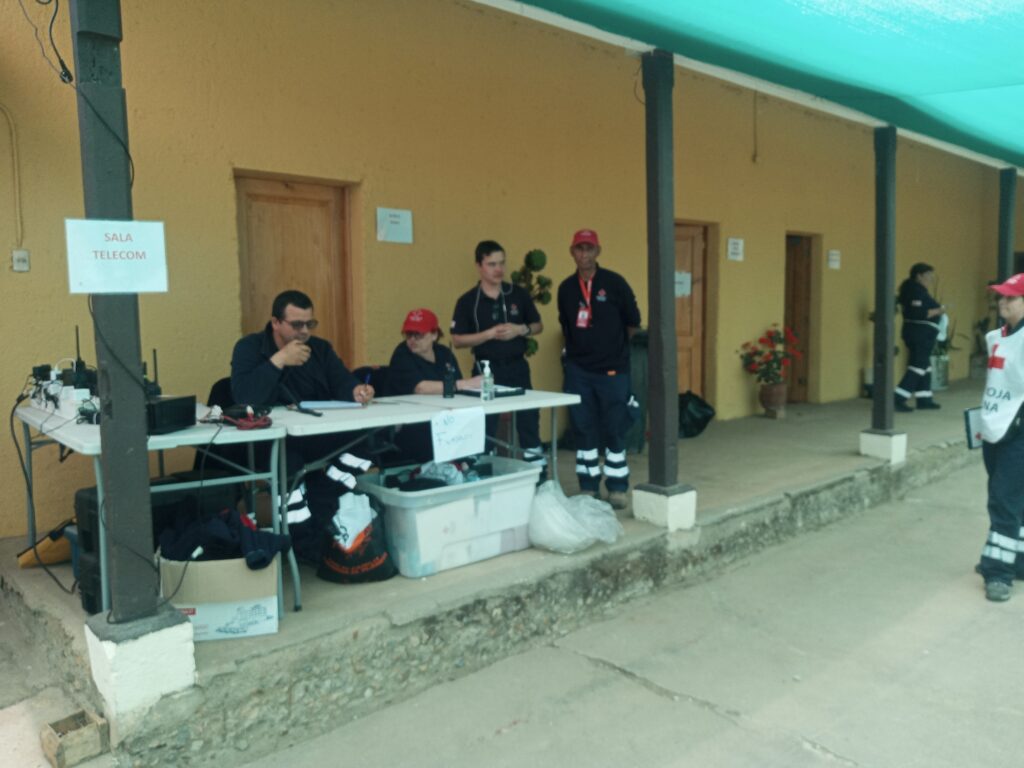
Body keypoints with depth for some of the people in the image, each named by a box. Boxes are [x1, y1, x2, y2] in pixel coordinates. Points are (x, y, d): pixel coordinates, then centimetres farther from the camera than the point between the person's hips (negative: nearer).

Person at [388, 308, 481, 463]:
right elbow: (421, 388, -20)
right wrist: (468, 383, -19)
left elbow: (458, 387, 6)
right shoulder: (402, 356, -4)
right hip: (412, 429, -5)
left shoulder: (444, 353, 13)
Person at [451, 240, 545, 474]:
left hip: (517, 366, 2)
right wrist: (489, 334, -17)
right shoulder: (467, 301, -4)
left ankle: (540, 475, 17)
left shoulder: (519, 294, 3)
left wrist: (521, 330, -11)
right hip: (487, 369, -2)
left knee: (529, 420, 6)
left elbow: (538, 325, 10)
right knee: (486, 427, 5)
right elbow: (457, 340, -6)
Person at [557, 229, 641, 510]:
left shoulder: (614, 282, -5)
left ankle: (617, 487, 12)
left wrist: (614, 344, 11)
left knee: (614, 429, 1)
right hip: (578, 369, 3)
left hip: (612, 368, -3)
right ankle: (588, 487, 17)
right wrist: (580, 347, 11)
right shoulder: (566, 288, 5)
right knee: (583, 429, 7)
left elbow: (633, 321, 3)